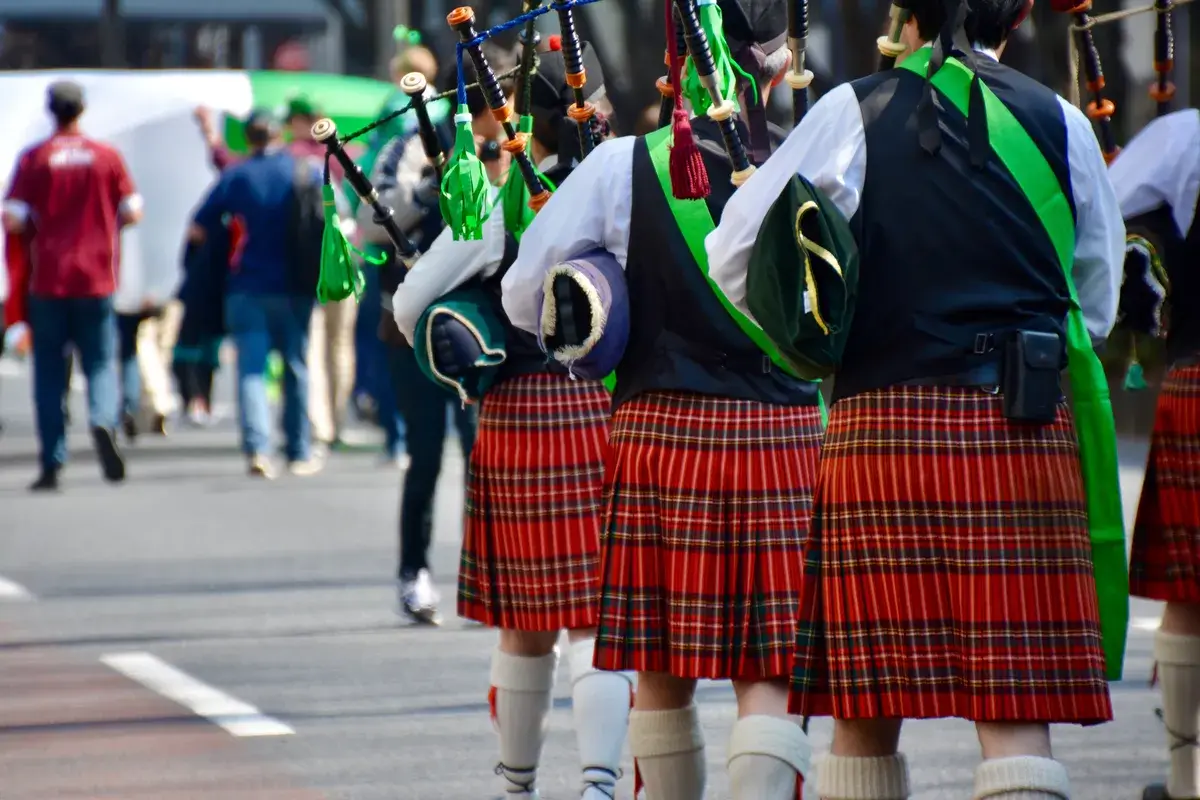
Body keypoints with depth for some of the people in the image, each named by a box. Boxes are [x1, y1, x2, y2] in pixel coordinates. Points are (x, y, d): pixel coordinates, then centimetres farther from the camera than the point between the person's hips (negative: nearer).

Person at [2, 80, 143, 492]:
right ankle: (104, 419, -23)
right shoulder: (106, 156, 0)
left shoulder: (34, 159, -4)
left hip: (48, 282, -1)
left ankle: (52, 463, 3)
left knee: (49, 372, 6)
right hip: (96, 279, 1)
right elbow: (132, 213, 2)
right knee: (100, 361, 8)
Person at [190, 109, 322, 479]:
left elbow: (198, 230, -1)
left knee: (251, 368, -2)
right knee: (296, 368, 11)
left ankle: (256, 448, -20)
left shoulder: (234, 177, 0)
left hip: (247, 287, -1)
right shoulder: (306, 172, 0)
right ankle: (299, 453, 15)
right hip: (294, 289, 1)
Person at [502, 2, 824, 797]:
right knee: (769, 674, 0)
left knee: (663, 669, 13)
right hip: (781, 442, -1)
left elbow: (525, 298, -1)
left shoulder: (621, 168, -5)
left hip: (659, 434, 1)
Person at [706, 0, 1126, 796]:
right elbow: (1097, 304, 14)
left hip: (881, 430, 0)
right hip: (1024, 432, 0)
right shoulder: (1061, 125, 5)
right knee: (1018, 716, -3)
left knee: (867, 715, 6)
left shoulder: (852, 114, 1)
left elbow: (734, 257, 2)